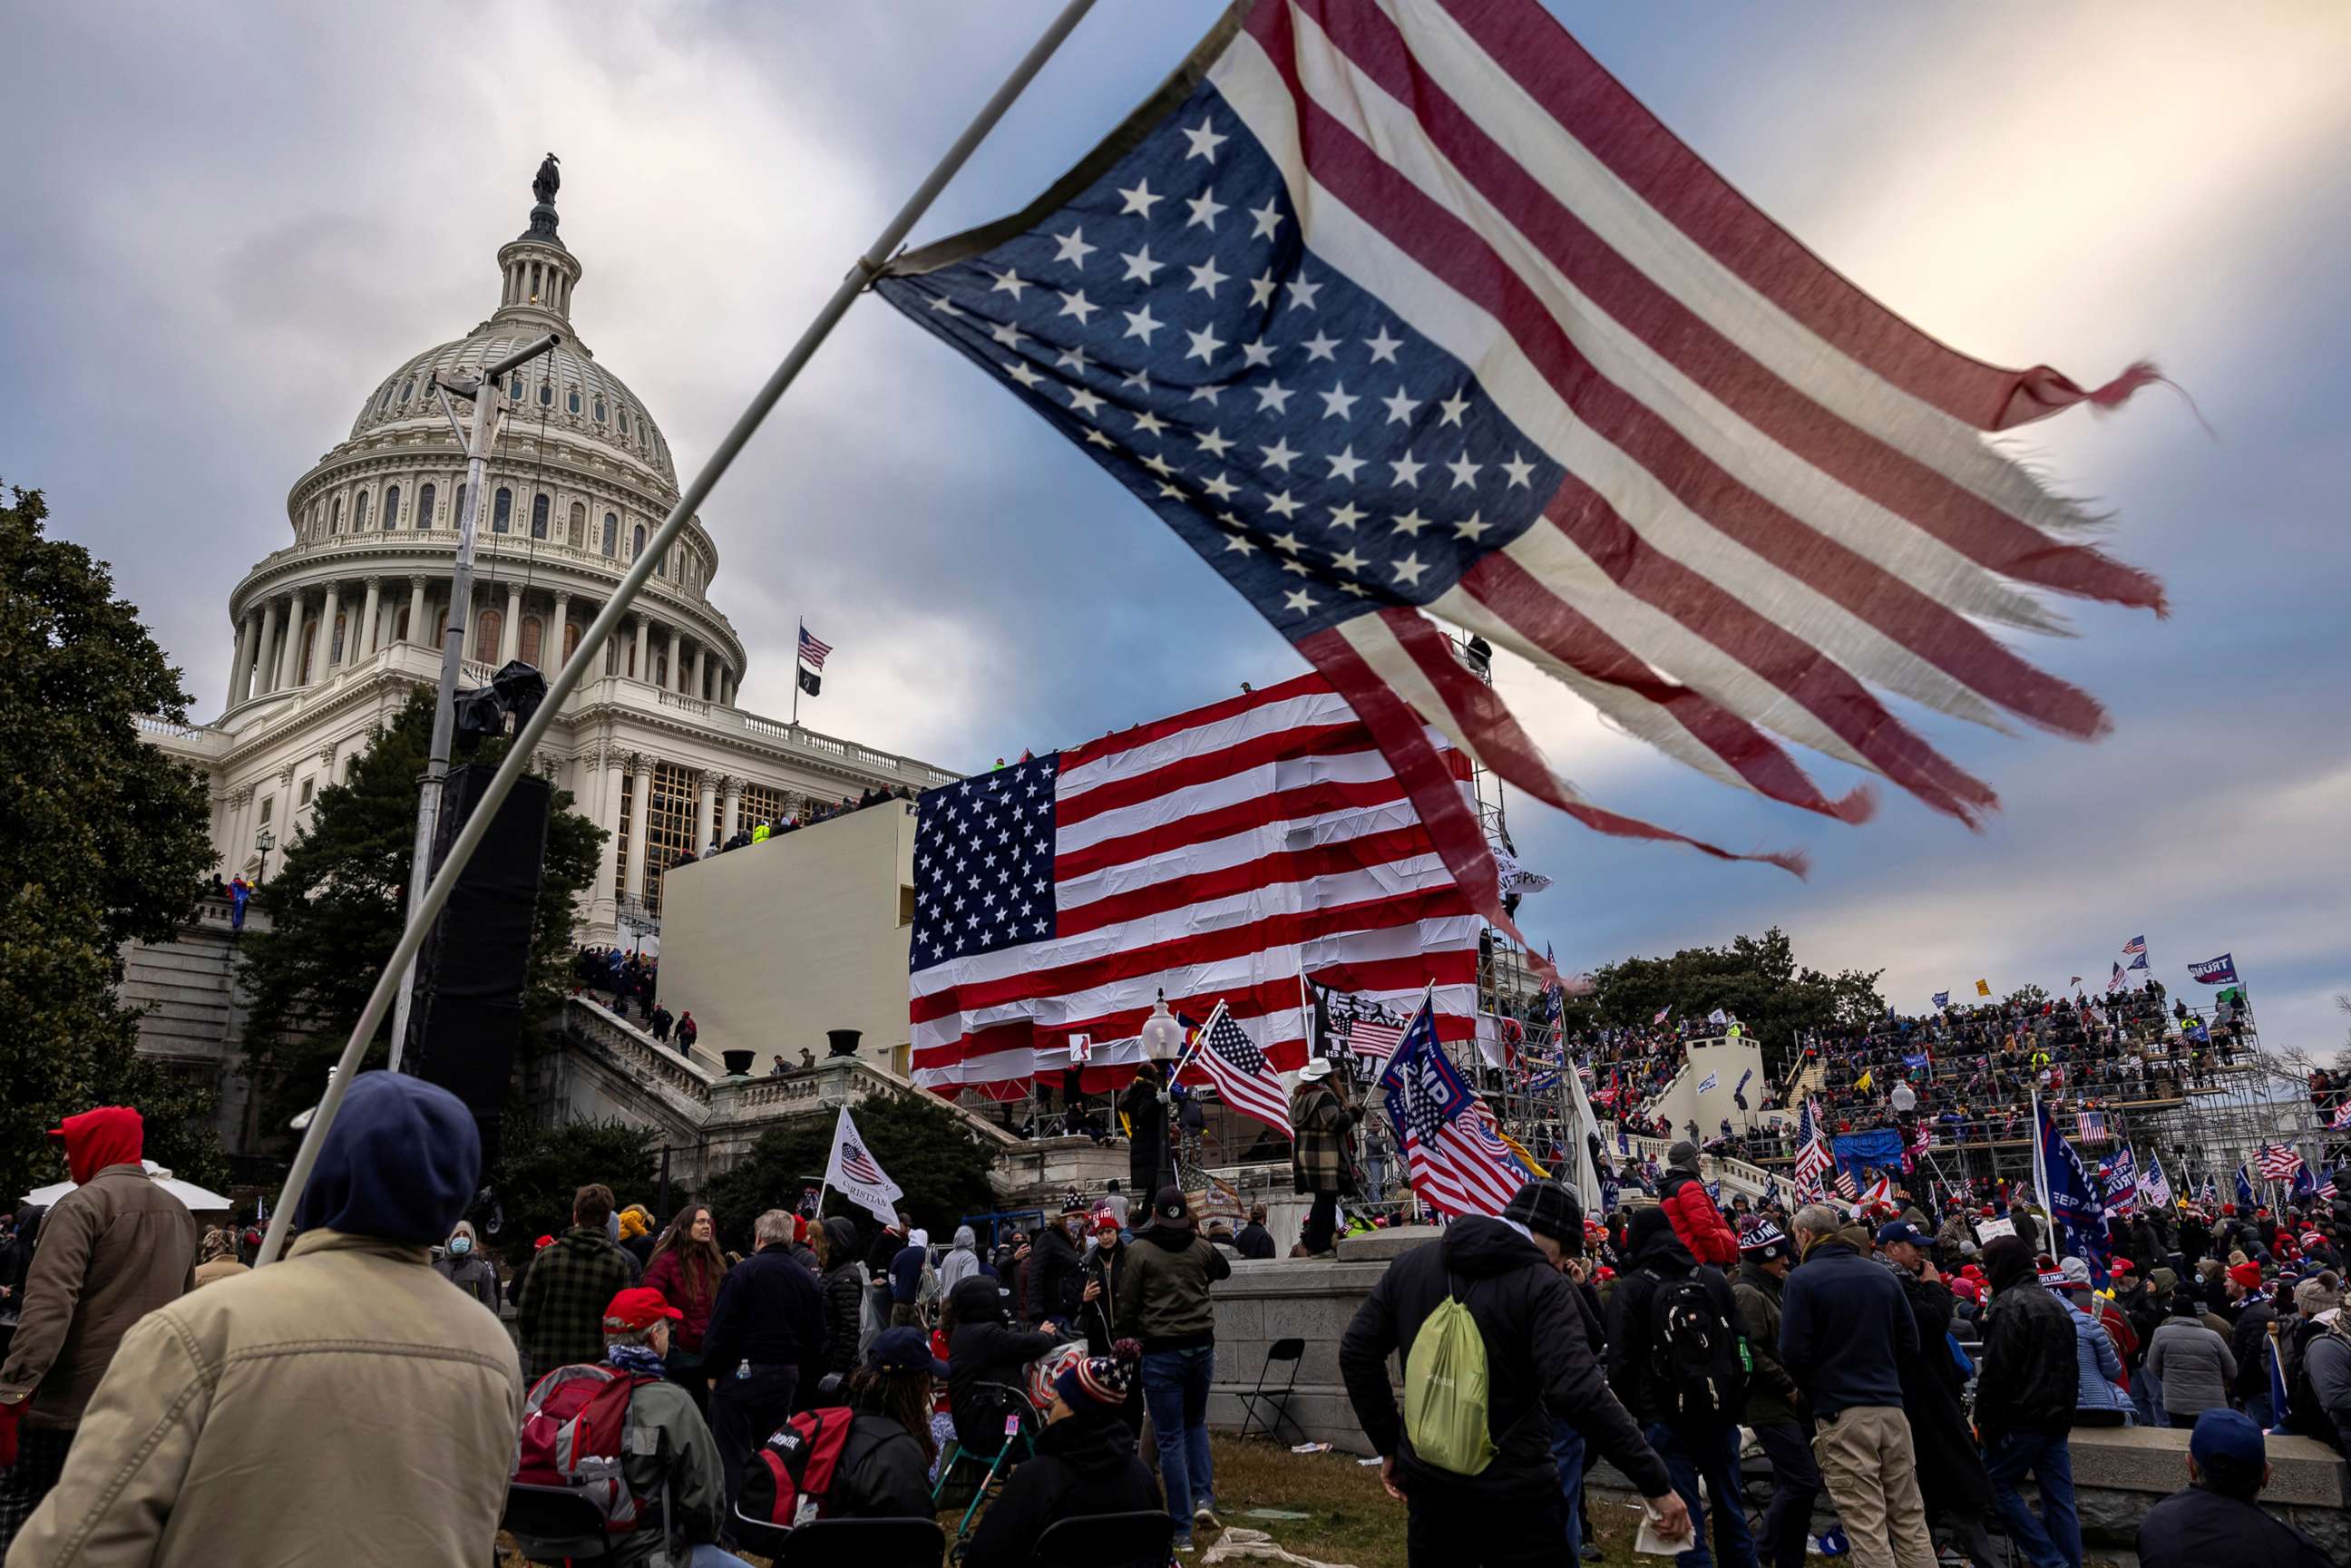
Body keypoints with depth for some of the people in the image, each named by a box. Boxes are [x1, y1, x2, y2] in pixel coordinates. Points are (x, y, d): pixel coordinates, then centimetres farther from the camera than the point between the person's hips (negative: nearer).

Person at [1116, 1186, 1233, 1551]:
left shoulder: (1139, 1251, -8)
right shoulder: (1200, 1247, 3)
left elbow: (1126, 1303, -4)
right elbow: (1223, 1271, 24)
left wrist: (1125, 1340, 11)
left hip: (1161, 1352, -4)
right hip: (1201, 1346, 4)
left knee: (1170, 1438, 3)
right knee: (1196, 1423, 24)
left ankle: (1181, 1530, 5)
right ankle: (1204, 1497, 8)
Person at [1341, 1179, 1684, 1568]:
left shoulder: (1413, 1263, 4)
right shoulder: (1541, 1284, -14)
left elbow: (1357, 1351, 6)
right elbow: (1580, 1391, -24)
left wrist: (1389, 1445, 13)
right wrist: (1657, 1483, -19)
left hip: (1428, 1483, 5)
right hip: (1514, 1493, -5)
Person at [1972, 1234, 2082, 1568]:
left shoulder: (2008, 1305, -13)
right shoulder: (2054, 1304, 15)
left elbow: (1997, 1370, -17)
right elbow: (2069, 1365, 21)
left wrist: (1982, 1418, -9)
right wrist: (2066, 1413, 25)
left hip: (2020, 1419, -8)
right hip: (2057, 1417, 8)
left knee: (1997, 1484, 4)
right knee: (2060, 1499, 8)